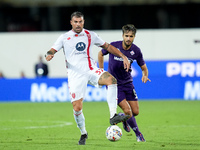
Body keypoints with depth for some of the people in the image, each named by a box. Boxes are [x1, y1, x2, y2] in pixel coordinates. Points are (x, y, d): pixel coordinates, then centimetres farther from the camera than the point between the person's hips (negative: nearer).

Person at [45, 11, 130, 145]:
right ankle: (83, 133, 19)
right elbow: (52, 51, 2)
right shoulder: (64, 38, 7)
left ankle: (113, 116, -32)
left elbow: (107, 46, 19)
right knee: (77, 108, -8)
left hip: (91, 70, 1)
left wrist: (123, 56, 10)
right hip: (75, 75, -1)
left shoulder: (90, 35, 12)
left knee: (111, 79, -29)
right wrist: (49, 55, -24)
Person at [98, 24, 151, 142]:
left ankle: (122, 117, 36)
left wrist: (145, 76, -21)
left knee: (135, 112, 1)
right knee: (127, 111, -14)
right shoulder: (113, 46, -17)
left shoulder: (136, 51, -10)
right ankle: (138, 133, 8)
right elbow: (101, 54, 4)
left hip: (127, 83, 3)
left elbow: (144, 67, 2)